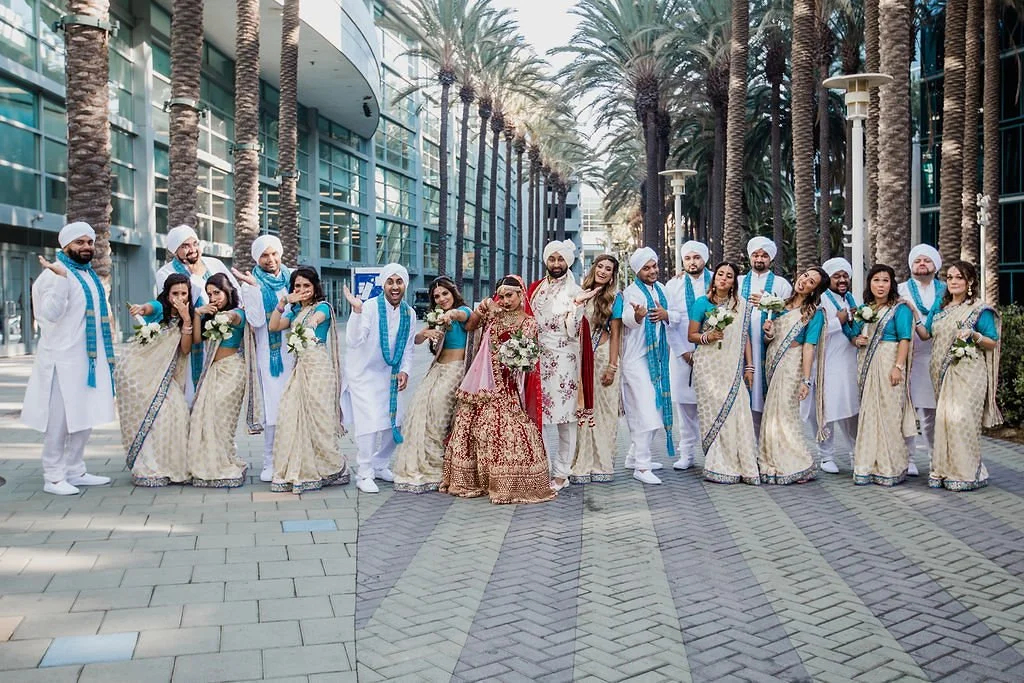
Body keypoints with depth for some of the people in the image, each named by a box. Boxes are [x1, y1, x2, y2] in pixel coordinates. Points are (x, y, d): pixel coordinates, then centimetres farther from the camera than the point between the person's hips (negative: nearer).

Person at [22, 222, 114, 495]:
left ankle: (75, 471, 22)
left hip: (90, 358, 8)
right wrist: (60, 278, -35)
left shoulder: (90, 275, 15)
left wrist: (105, 356, 21)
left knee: (85, 417, 12)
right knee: (59, 419, -3)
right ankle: (53, 477, 5)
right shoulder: (54, 274, -11)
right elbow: (50, 314, -25)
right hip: (62, 359, -8)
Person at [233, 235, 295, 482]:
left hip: (295, 350, 2)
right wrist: (253, 288, -17)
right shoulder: (251, 283, 2)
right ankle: (270, 462, 6)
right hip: (270, 353, -2)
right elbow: (256, 320, -11)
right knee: (273, 406, -3)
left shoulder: (292, 277, 9)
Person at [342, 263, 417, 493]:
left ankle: (381, 466, 29)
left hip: (388, 375, 6)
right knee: (370, 423, -13)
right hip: (363, 373, -6)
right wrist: (356, 311, -41)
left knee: (392, 422, 9)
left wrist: (404, 371, -4)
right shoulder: (369, 307, -20)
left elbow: (408, 347, 9)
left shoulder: (409, 313, -1)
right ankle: (364, 474, 1)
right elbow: (354, 341, -31)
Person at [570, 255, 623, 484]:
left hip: (603, 356, -2)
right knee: (581, 411, 2)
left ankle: (601, 465, 11)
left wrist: (612, 367, -9)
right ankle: (581, 465, 9)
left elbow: (615, 334, -3)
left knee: (603, 411, 2)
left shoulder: (615, 298, 1)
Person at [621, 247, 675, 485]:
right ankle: (641, 467, -7)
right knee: (645, 412, -12)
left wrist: (665, 315, -10)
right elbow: (627, 317, -31)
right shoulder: (632, 291, -11)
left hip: (656, 356, 8)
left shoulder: (660, 289, 13)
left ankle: (636, 457, 27)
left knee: (655, 410, 14)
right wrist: (637, 315, -55)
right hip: (636, 358, -8)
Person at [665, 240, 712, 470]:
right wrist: (683, 351, -4)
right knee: (686, 406, 4)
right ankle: (686, 454, 11)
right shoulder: (673, 285, 8)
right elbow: (669, 323, 5)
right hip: (683, 354, 1)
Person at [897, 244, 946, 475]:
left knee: (933, 411, 3)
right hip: (906, 357, -1)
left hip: (937, 358, 1)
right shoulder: (900, 291, 11)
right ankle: (907, 459, 3)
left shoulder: (946, 291, 14)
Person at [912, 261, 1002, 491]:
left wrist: (974, 335, -20)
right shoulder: (940, 308, 15)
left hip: (967, 373, -5)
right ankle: (944, 471, 9)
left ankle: (966, 473, -2)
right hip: (943, 373, 5)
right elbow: (925, 334, 10)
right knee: (943, 418, 3)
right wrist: (913, 314, 0)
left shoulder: (980, 309, -1)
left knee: (961, 418, -12)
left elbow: (993, 343, -3)